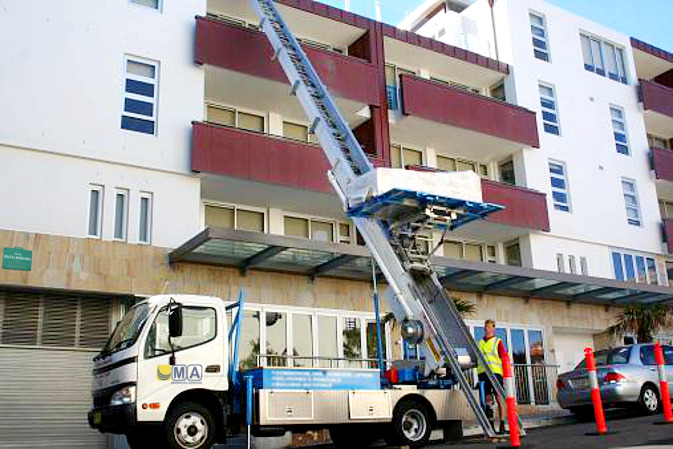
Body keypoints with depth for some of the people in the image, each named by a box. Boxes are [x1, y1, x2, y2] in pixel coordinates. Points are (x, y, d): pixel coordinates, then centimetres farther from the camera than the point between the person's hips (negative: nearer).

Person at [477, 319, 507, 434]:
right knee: (487, 399, 5)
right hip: (483, 372, 5)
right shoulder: (480, 343, 18)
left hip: (495, 372, -4)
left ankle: (502, 426, -1)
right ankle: (491, 425, 11)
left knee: (499, 399, -5)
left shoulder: (498, 342, 5)